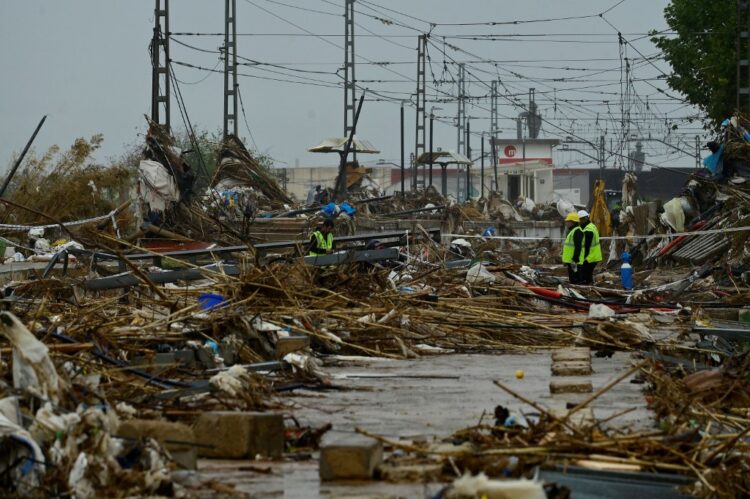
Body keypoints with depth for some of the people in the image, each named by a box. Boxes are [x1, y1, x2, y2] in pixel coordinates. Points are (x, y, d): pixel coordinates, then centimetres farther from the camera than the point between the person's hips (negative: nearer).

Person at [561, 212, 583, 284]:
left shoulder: (577, 231, -16)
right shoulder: (572, 230, 19)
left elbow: (577, 247, -24)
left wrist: (574, 260, -27)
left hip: (574, 261, -11)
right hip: (570, 260, 11)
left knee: (575, 280, -11)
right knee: (572, 280, 16)